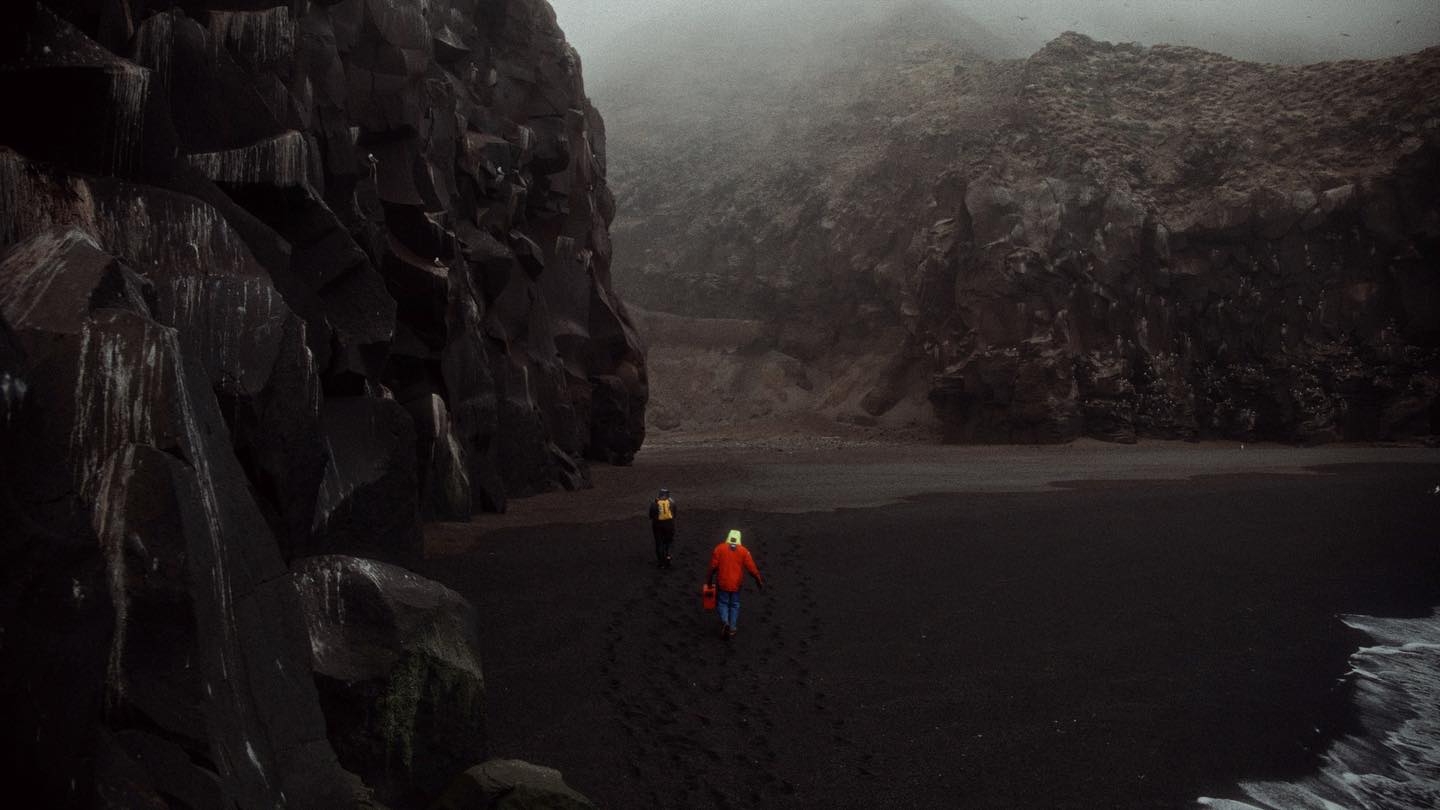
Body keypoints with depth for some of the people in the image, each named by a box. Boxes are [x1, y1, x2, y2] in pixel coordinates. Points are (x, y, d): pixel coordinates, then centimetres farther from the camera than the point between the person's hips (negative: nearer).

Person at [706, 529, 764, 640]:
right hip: (736, 584, 1)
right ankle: (732, 629, 14)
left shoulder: (719, 548, -4)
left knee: (722, 603, 13)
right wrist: (759, 580, 7)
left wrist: (709, 580, 6)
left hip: (722, 582, -1)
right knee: (734, 605, 14)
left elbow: (713, 566, -5)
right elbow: (751, 568, -4)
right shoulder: (744, 551, -3)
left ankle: (725, 622, -10)